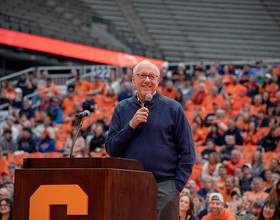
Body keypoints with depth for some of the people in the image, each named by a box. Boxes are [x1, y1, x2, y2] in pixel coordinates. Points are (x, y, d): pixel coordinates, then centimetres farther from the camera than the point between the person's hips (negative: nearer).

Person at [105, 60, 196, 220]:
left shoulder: (172, 108, 4)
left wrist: (178, 185, -5)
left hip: (164, 189, -2)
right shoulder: (122, 109, 11)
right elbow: (111, 150, 5)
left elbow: (187, 152, 3)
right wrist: (131, 126, -8)